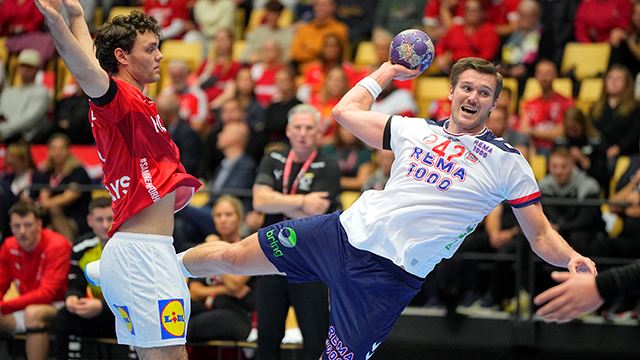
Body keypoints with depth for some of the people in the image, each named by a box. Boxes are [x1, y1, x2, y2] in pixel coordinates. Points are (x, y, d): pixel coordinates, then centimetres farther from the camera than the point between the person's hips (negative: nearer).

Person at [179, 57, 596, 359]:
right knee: (234, 256, 6)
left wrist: (572, 258, -20)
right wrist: (386, 72, 26)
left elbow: (541, 235, -1)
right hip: (347, 231, 4)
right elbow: (347, 111, 21)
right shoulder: (416, 129, 11)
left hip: (387, 273, -4)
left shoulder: (508, 162, 0)